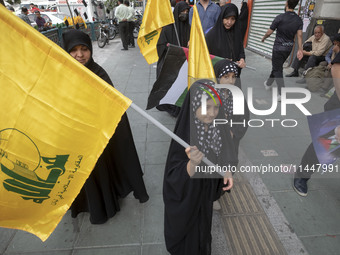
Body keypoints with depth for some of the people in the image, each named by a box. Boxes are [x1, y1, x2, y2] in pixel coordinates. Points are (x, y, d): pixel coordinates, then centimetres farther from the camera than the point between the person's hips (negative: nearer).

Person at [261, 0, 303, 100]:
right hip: (289, 48, 6)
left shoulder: (280, 18, -14)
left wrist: (263, 38, 13)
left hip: (279, 48, -6)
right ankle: (268, 83, 41)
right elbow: (299, 35, -6)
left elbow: (269, 32, -6)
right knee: (277, 66, 23)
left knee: (278, 70, -2)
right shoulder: (299, 20, 2)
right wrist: (300, 49, -8)